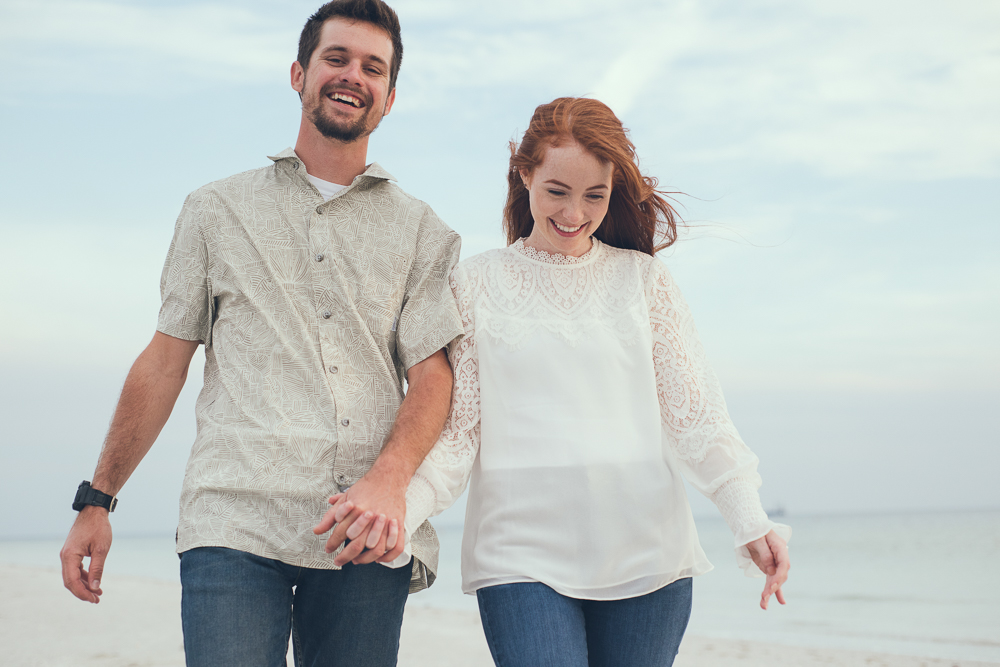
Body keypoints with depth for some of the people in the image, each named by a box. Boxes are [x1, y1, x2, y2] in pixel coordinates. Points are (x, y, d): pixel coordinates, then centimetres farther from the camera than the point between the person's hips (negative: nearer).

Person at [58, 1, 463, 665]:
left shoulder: (420, 229, 13)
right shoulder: (218, 210, 14)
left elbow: (432, 373, 4)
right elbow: (165, 361, 14)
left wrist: (389, 481, -15)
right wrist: (97, 500, 11)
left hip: (369, 538, 1)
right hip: (235, 523, -1)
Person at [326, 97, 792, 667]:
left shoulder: (644, 279, 10)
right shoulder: (476, 285, 6)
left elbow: (693, 411, 6)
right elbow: (455, 423, 1)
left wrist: (750, 519, -7)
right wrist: (399, 503, -17)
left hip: (648, 556, 2)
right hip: (523, 556, -2)